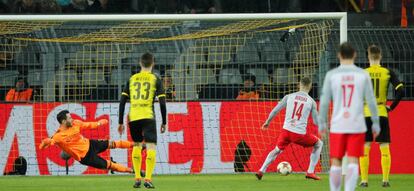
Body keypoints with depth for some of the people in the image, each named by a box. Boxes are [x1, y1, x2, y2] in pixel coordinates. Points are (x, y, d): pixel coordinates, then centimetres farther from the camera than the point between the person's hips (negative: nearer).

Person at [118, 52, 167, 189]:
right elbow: (162, 102, -1)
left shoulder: (132, 79, 13)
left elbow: (122, 101, 9)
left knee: (137, 145, 20)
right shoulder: (155, 79, 5)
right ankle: (148, 179, -16)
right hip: (148, 116, -3)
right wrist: (164, 122, 8)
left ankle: (137, 178, 18)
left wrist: (120, 122, 14)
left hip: (133, 117, 3)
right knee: (151, 147, -3)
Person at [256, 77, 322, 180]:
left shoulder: (289, 97, 7)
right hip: (300, 133, -3)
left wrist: (267, 122, 25)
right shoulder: (311, 101, 2)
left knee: (277, 150, 28)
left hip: (286, 130, 3)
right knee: (319, 144, 22)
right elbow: (316, 122, 5)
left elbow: (275, 110, 10)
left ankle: (261, 171, 14)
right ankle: (310, 172, 15)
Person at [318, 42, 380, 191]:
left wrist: (322, 123, 8)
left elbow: (324, 102, -2)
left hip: (337, 125, 0)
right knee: (353, 161, 1)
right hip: (357, 125, 0)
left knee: (336, 162, 7)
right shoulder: (363, 75, 0)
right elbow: (371, 102, 0)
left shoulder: (331, 75, -1)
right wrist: (376, 123, 8)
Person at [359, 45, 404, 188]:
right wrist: (391, 107, 1)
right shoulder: (388, 73, -1)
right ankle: (385, 180, 2)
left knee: (364, 149, 5)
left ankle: (364, 180, 2)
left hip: (366, 114, 0)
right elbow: (400, 91, -9)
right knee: (384, 149, 6)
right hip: (382, 114, 0)